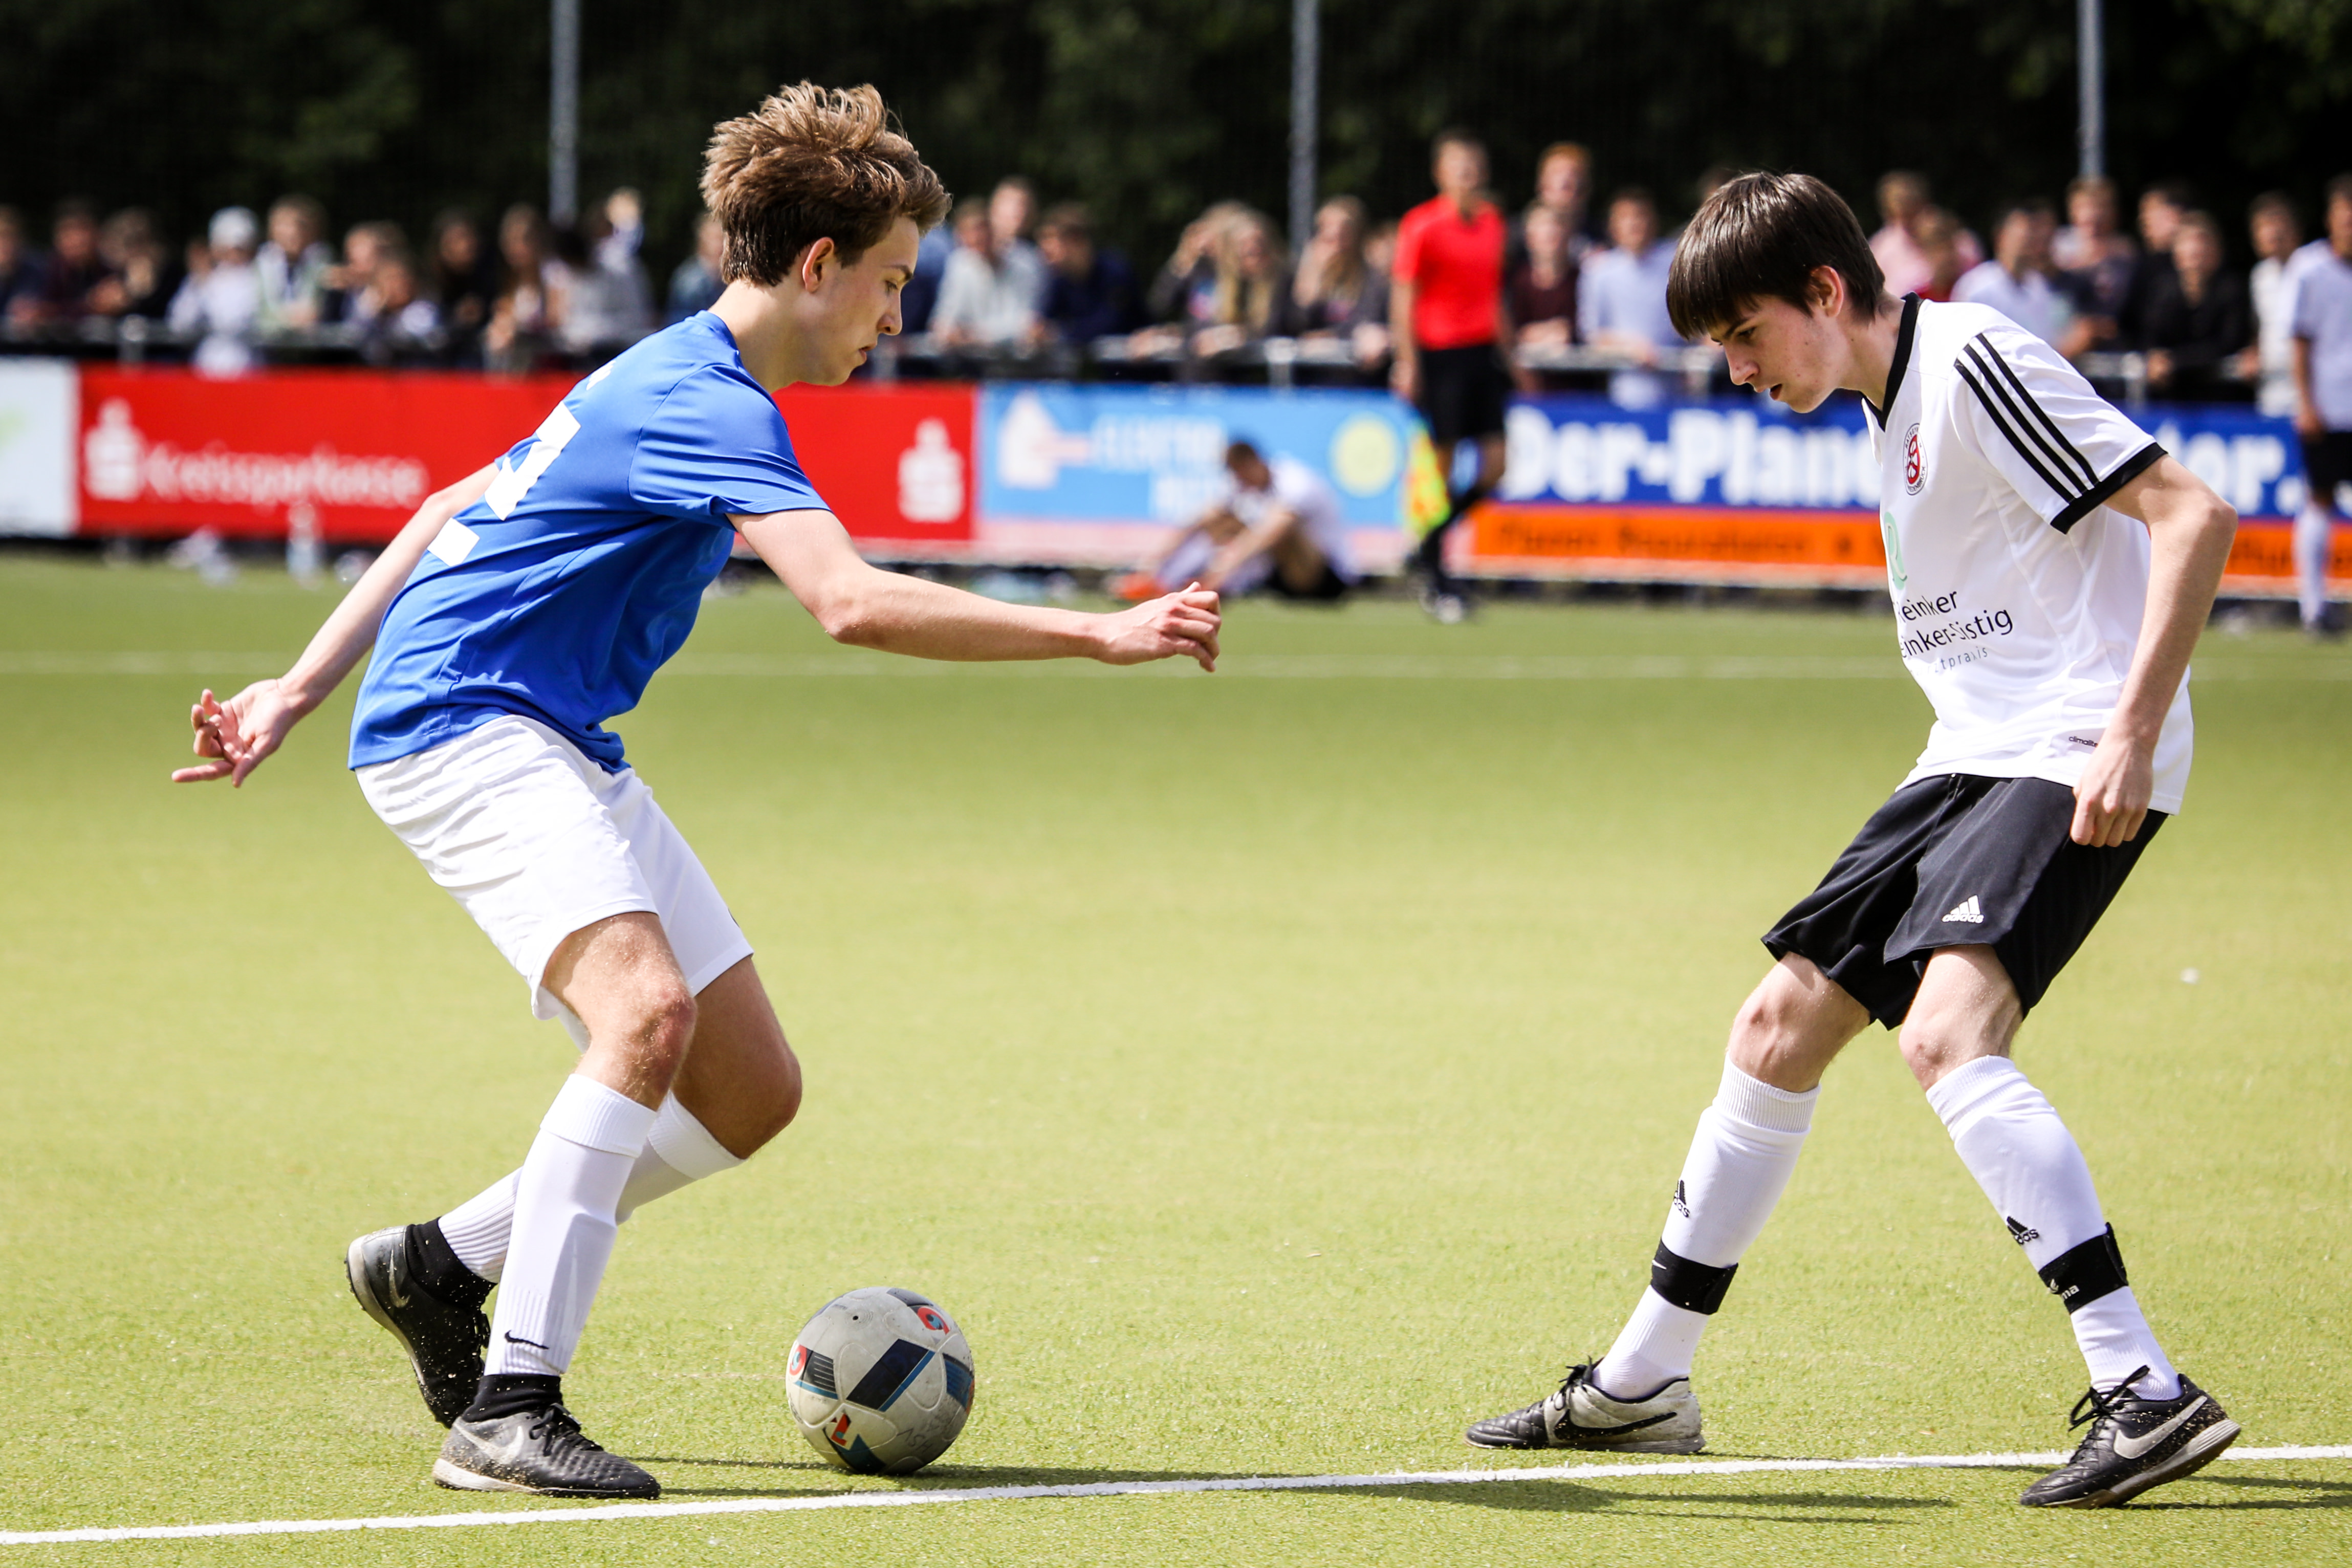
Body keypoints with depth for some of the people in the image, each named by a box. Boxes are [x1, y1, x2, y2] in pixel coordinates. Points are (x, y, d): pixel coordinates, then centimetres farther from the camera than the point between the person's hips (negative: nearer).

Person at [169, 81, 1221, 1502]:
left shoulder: (673, 383, 17)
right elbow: (855, 602, -31)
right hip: (462, 727, -10)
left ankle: (443, 1266, 19)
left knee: (753, 1093, 5)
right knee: (648, 1007, -32)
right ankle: (509, 1411, -34)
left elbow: (459, 512, 23)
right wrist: (1101, 635, -28)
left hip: (562, 748, 10)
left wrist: (302, 689, 22)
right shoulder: (710, 405, -17)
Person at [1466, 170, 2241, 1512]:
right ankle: (1641, 1386, 26)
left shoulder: (1976, 361, -14)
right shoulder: (1894, 402, 15)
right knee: (1783, 1023, 13)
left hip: (2075, 760, -10)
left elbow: (2194, 514, -20)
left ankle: (2146, 1392, -31)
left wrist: (2133, 730, -26)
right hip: (1977, 756, 10)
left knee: (1946, 1032, -28)